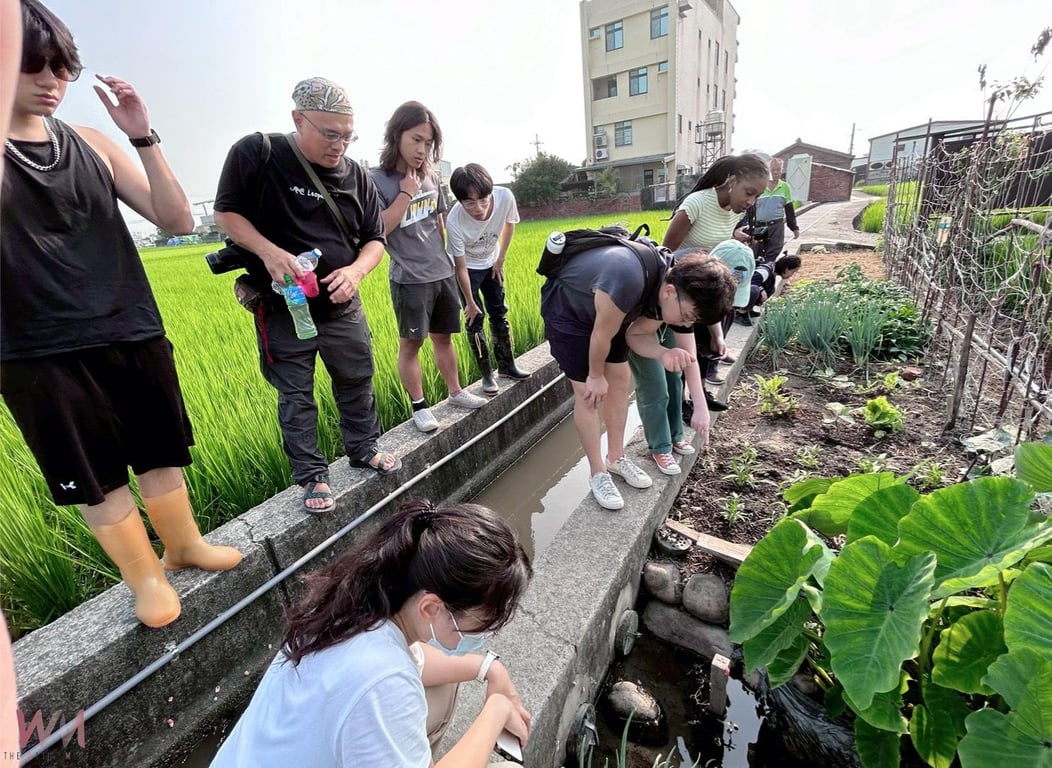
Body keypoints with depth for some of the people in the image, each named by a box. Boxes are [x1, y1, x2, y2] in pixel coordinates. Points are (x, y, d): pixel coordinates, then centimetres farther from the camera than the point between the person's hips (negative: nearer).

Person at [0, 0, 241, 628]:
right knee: (94, 478, 9)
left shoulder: (94, 144, 7)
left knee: (162, 453, 14)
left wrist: (143, 137, -9)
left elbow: (178, 220, 0)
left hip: (135, 334, 3)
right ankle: (146, 578, 28)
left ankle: (185, 545, 36)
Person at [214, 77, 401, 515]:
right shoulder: (254, 154, -8)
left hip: (343, 308, 4)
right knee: (296, 397, 7)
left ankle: (364, 449, 37)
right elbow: (226, 211, -4)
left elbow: (374, 239, 4)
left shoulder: (355, 175, 1)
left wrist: (357, 269, -17)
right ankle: (312, 476, 23)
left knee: (357, 382, 15)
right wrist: (269, 252, -22)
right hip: (283, 310, -3)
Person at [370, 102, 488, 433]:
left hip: (443, 273, 5)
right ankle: (419, 405, 16)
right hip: (409, 279, -5)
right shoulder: (377, 180, -8)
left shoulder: (431, 176, 8)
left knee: (443, 336, 16)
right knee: (410, 343, 5)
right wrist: (406, 194, -16)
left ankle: (455, 391, 29)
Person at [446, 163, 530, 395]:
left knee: (499, 314, 10)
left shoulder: (505, 197, -30)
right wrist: (470, 303, -15)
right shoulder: (455, 222, -36)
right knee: (475, 319, -3)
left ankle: (506, 365, 24)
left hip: (491, 264, 4)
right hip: (468, 269, -3)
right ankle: (486, 374, 10)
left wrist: (501, 259, -1)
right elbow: (461, 267, -23)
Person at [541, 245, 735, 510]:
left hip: (603, 311, 8)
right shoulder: (628, 280, -41)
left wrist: (664, 354, -25)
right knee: (588, 393, -8)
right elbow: (601, 336, -27)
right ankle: (597, 473, 9)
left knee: (621, 381, 7)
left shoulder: (668, 281, -15)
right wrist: (596, 376, -11)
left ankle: (616, 458, 25)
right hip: (566, 311, -7)